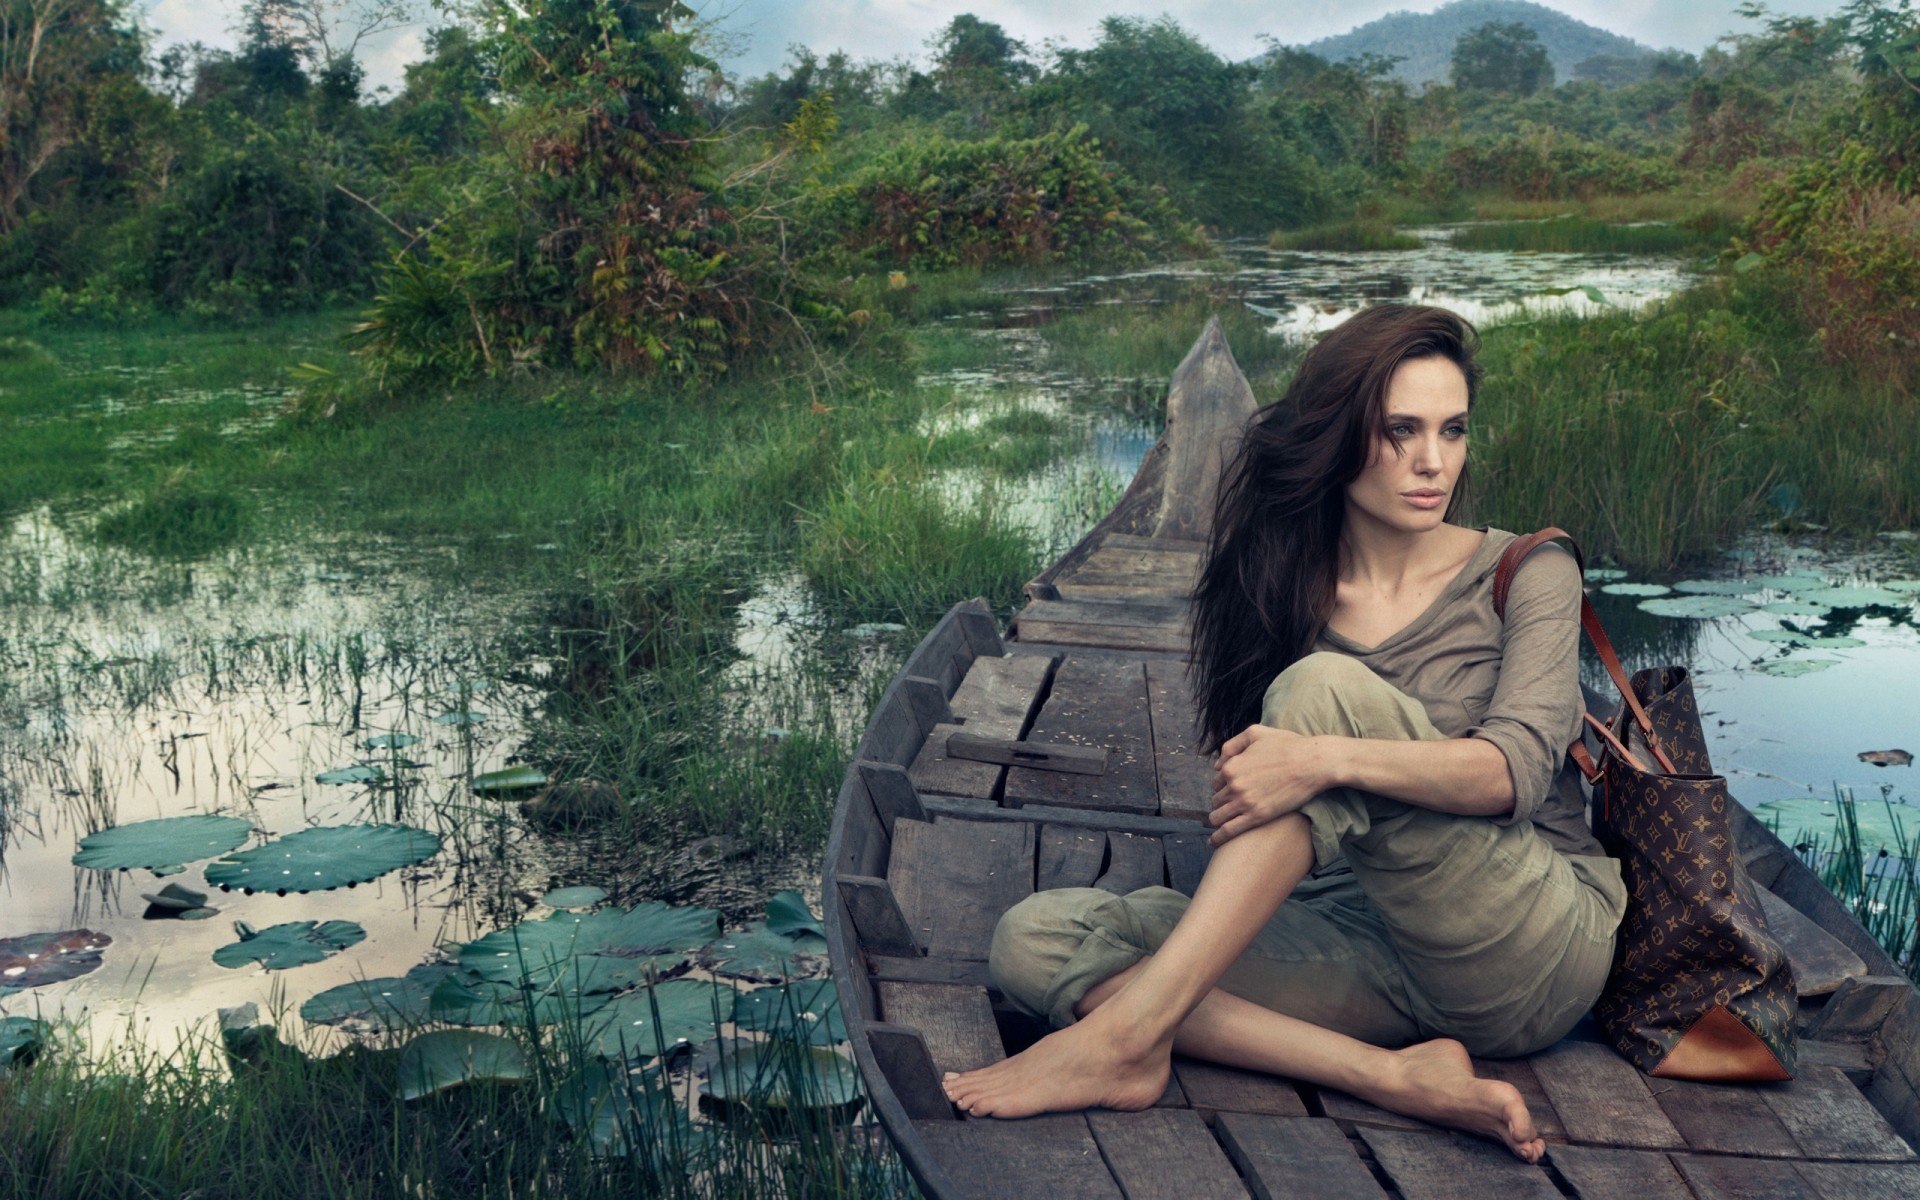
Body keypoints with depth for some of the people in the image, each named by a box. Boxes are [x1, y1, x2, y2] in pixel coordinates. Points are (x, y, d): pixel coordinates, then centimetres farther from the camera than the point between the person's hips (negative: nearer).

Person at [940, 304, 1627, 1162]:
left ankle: (1127, 1032, -31)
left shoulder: (1526, 576, -1)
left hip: (1538, 959, -4)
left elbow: (1518, 768, -18)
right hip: (1373, 941, 4)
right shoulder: (1285, 592, 8)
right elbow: (1248, 784, 8)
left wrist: (1330, 758, -33)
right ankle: (1394, 1077, -30)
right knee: (1033, 938, -16)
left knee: (1326, 689, -28)